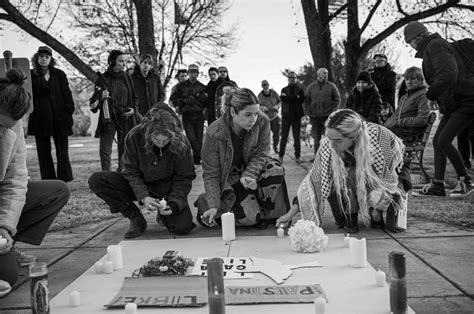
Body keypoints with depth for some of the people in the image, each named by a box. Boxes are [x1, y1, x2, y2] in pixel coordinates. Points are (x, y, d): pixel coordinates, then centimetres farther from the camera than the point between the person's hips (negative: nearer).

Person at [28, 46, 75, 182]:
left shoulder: (59, 74, 9)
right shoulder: (31, 75, 8)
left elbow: (67, 94, 4)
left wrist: (68, 112, -4)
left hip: (59, 119, -1)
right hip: (39, 120, 1)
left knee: (62, 153, -1)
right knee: (43, 153, 5)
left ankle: (64, 181, 3)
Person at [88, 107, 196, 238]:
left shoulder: (181, 143, -20)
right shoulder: (134, 136, -20)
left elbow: (184, 178, -11)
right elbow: (131, 172, -14)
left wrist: (174, 203, -26)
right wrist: (143, 197, -30)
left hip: (167, 188, -1)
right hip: (139, 186, 2)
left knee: (183, 227, -27)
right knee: (96, 181, -21)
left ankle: (163, 214, 12)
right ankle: (135, 218, -7)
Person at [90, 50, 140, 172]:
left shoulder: (127, 78, 9)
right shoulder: (103, 79, -2)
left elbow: (134, 97, 20)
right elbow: (93, 104, 2)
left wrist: (133, 109, 2)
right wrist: (101, 97, -19)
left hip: (126, 118, 3)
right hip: (108, 119, -3)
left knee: (124, 149, 10)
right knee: (105, 150, -9)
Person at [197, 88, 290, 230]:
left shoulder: (262, 121, -22)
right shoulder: (214, 134, -29)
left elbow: (261, 153, -11)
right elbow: (211, 174, -22)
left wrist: (249, 175, -31)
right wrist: (213, 206, -30)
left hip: (252, 166, 4)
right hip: (227, 176, -4)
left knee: (276, 170, -28)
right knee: (249, 217, -16)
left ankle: (264, 213, -5)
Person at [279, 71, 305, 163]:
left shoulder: (299, 89, 11)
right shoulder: (284, 89, 11)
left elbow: (301, 100, -7)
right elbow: (283, 98, -10)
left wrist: (288, 98, -10)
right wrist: (295, 97, -11)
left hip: (297, 116, 1)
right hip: (286, 116, 0)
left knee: (297, 137, 2)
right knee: (284, 137, 1)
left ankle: (297, 156, 7)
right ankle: (281, 156, 8)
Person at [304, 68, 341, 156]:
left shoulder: (331, 86, 5)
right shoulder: (311, 87, 10)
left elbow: (337, 99, 5)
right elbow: (307, 101, 12)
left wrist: (332, 111, -6)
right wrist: (308, 113, 2)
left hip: (328, 116, -2)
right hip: (315, 116, 2)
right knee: (316, 137, 7)